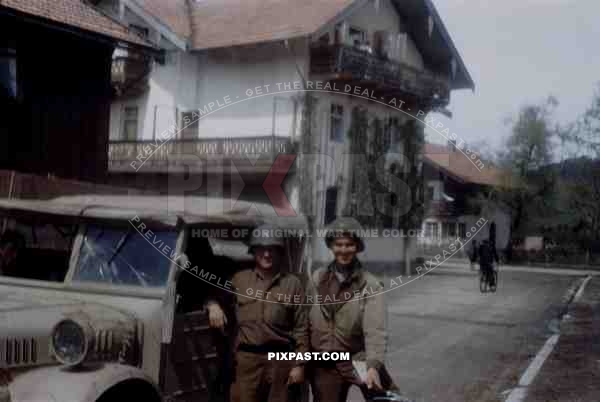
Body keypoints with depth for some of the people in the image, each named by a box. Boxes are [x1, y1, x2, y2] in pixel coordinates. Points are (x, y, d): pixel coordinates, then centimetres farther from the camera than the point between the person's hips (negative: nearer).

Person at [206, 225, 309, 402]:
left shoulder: (292, 283, 4)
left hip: (280, 359, 0)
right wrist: (213, 305, -2)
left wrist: (299, 364, -1)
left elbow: (301, 328, 3)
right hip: (246, 358, 1)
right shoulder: (239, 279, 9)